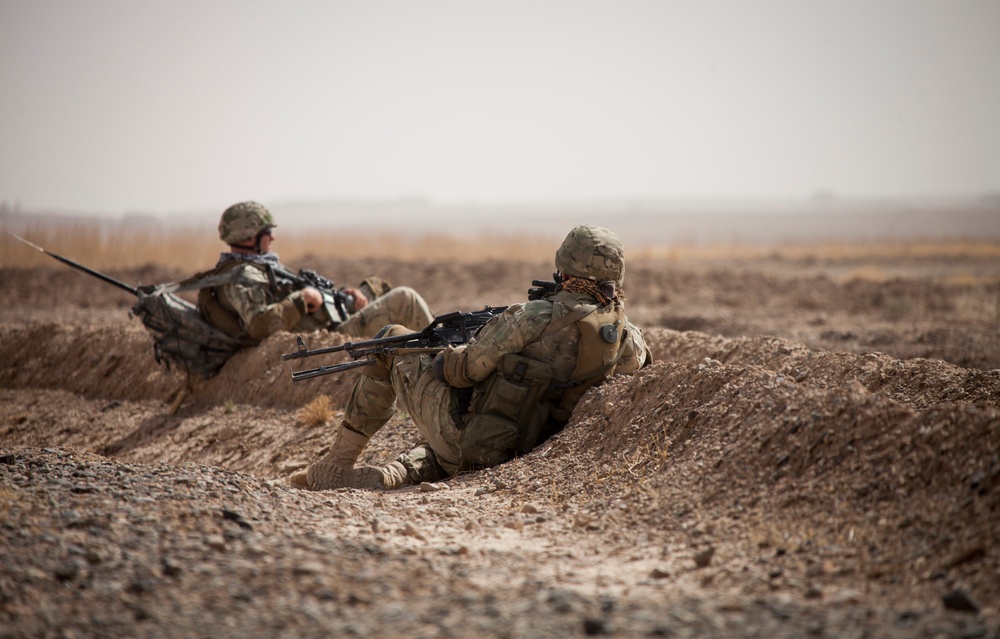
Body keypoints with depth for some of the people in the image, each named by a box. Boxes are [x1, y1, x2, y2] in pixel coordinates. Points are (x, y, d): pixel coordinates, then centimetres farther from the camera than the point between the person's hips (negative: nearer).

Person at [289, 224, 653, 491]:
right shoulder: (619, 331, -4)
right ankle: (395, 476, 12)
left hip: (464, 441, -6)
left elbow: (465, 369, -13)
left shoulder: (534, 319, -22)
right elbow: (640, 357, 23)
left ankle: (338, 464, 19)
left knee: (392, 341, 14)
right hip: (511, 452, 6)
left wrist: (438, 361, 8)